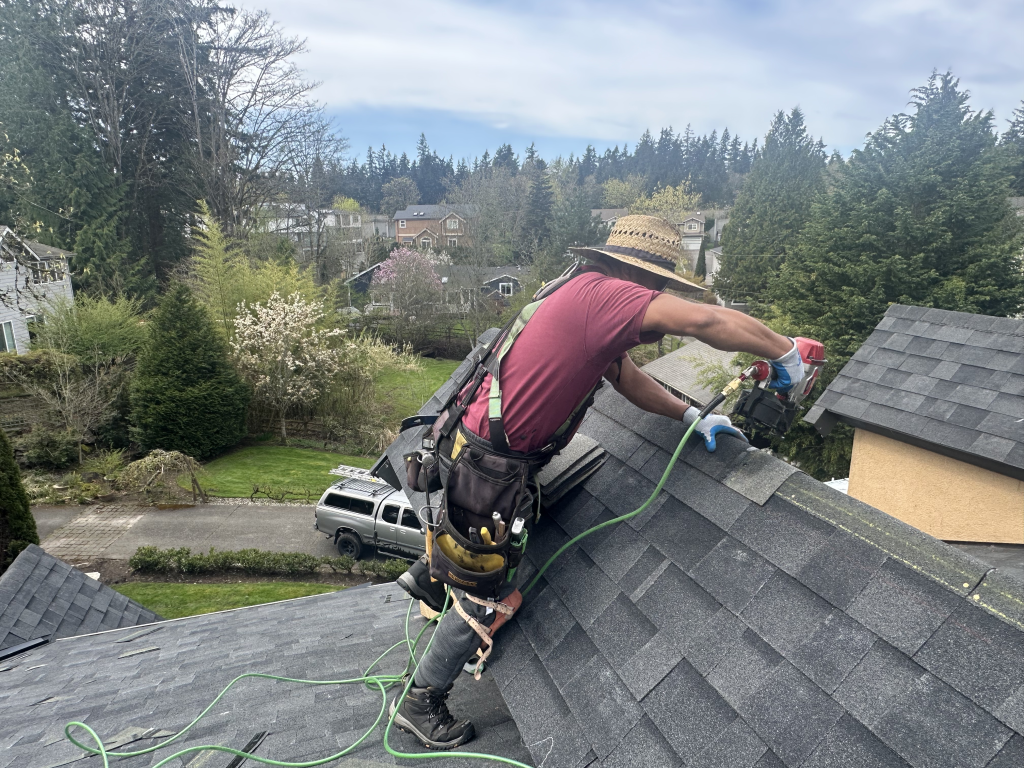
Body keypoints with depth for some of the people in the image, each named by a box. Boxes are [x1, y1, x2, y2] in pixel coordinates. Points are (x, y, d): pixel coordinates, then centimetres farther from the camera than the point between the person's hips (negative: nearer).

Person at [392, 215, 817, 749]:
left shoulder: (598, 310, 8)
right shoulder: (601, 292, -22)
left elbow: (627, 378, 16)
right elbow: (703, 321, -31)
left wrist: (692, 417, 8)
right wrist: (784, 352, -17)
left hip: (476, 447, 9)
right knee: (488, 595, 9)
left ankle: (429, 574, 46)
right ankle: (421, 703, 28)